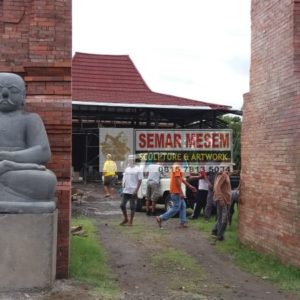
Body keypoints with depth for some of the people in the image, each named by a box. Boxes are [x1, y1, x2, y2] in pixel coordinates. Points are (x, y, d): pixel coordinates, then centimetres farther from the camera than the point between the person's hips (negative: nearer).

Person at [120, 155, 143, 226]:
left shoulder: (138, 169, -6)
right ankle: (126, 219, 22)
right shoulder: (127, 169, 13)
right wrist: (123, 187, 9)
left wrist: (136, 190, -15)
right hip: (126, 191, 6)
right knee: (122, 205, 5)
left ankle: (131, 221, 10)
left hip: (133, 191, -6)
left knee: (132, 206, 0)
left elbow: (140, 181, -9)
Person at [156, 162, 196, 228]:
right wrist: (181, 192, -21)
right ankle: (161, 218, -4)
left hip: (177, 192, 10)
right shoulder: (176, 167, -15)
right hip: (176, 192, -10)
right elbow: (177, 180, -20)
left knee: (183, 206, 12)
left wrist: (190, 186, 26)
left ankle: (182, 222, 12)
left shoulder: (175, 168, 17)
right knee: (176, 208, -6)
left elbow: (182, 179, 23)